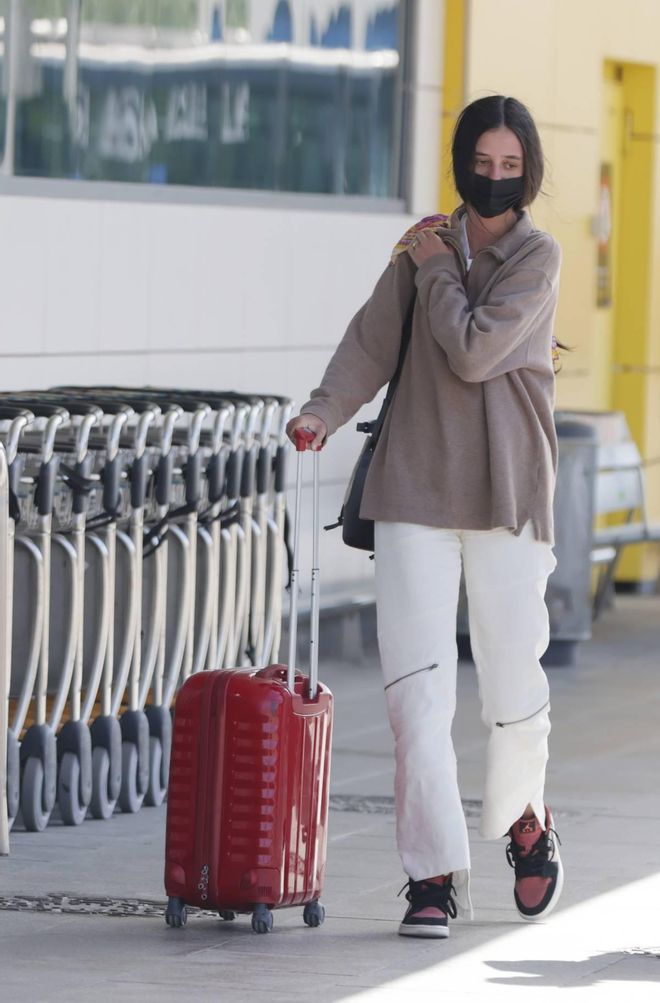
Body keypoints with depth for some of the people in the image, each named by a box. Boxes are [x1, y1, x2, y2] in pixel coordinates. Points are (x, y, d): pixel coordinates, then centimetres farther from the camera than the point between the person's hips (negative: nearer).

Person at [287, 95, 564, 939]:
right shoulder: (428, 245, 10)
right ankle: (435, 874, -3)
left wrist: (437, 270, -2)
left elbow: (474, 352, -14)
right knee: (415, 688, -7)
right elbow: (373, 340, 3)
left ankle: (523, 822, 29)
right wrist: (324, 412, -12)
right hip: (415, 491, 3)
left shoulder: (536, 256, -3)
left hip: (506, 496, -3)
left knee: (513, 682, 0)